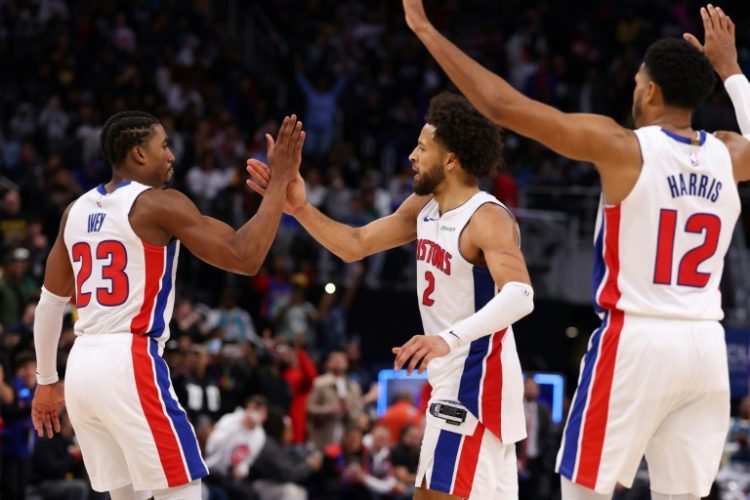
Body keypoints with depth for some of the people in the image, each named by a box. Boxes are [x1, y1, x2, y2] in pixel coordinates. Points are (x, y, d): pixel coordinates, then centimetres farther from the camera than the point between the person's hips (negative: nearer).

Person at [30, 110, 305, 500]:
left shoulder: (76, 211, 15)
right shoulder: (159, 204, -7)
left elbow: (51, 302, 20)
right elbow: (244, 258, -12)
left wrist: (46, 381, 29)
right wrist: (281, 180, -7)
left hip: (82, 365, 8)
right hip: (129, 364, -8)